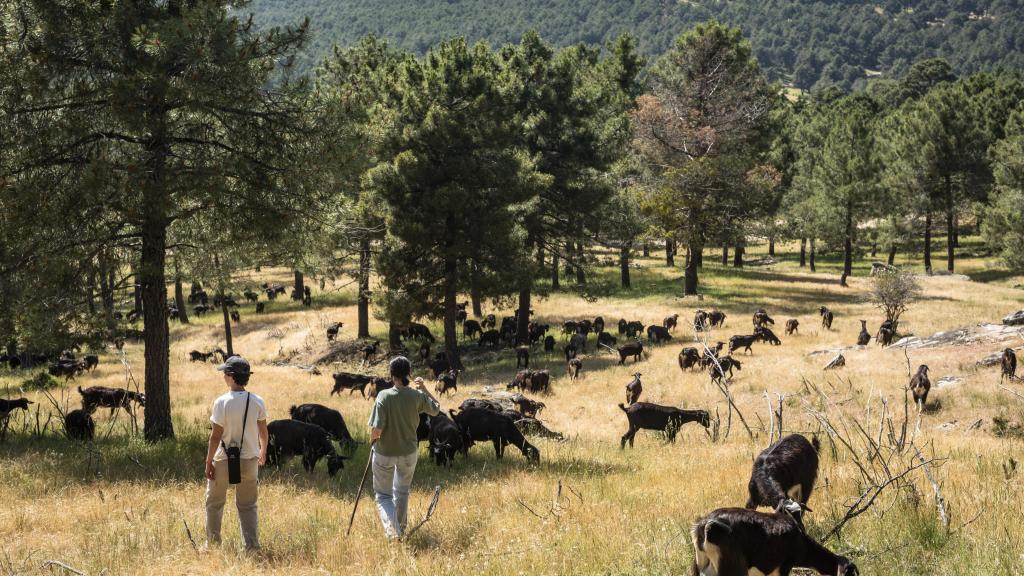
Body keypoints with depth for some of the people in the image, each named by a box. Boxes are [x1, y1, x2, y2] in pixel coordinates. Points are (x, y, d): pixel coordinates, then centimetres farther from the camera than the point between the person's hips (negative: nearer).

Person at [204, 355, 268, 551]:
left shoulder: (222, 402, -15)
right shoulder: (257, 402, -5)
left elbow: (216, 436, -14)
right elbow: (263, 432, 6)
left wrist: (208, 462, -5)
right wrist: (263, 452, 25)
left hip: (224, 461, -3)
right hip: (249, 460, 3)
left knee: (215, 502, 16)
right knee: (247, 505, 12)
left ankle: (213, 543, 22)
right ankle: (252, 546, 5)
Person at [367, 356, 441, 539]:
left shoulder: (384, 396, -22)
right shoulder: (418, 396, -12)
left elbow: (376, 430, -24)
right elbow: (436, 409, 9)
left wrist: (372, 438, -2)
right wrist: (424, 388, 13)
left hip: (384, 453, -3)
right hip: (408, 452, 3)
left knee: (383, 494, 13)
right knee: (402, 491, 25)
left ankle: (391, 527, -11)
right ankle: (401, 528, 37)